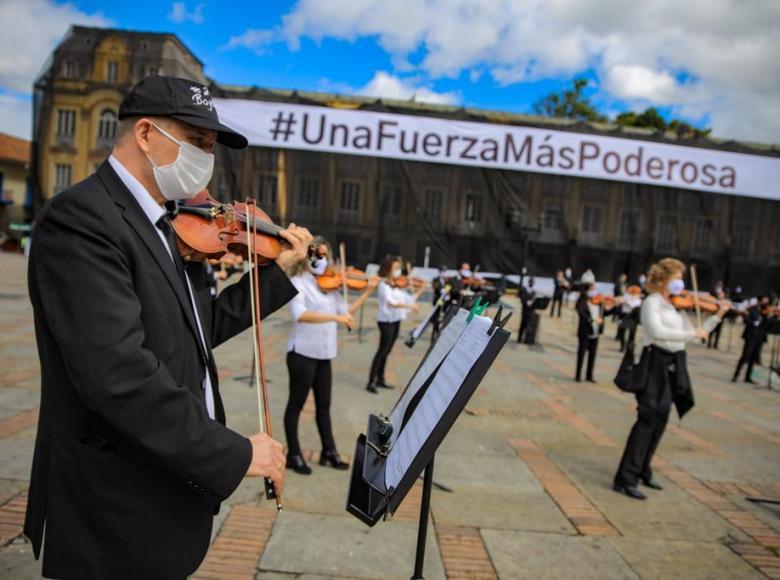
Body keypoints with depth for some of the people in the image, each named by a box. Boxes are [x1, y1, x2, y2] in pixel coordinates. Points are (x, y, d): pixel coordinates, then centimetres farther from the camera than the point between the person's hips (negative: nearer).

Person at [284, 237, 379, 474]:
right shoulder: (297, 282, -12)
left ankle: (329, 451, 29)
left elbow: (346, 311, 8)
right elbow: (299, 314, -29)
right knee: (296, 404, 7)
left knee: (324, 405, 16)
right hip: (303, 352, -7)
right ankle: (293, 455, 19)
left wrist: (367, 291, 4)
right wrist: (335, 317, -33)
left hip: (324, 353, 7)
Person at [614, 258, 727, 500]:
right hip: (657, 361, -8)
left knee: (660, 419, 13)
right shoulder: (652, 302, -10)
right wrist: (692, 333, -25)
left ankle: (642, 472, 26)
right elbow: (658, 332, -27)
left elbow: (694, 333, 14)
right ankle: (625, 479, -10)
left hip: (674, 364, 8)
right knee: (648, 417, -13)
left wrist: (717, 316, 9)